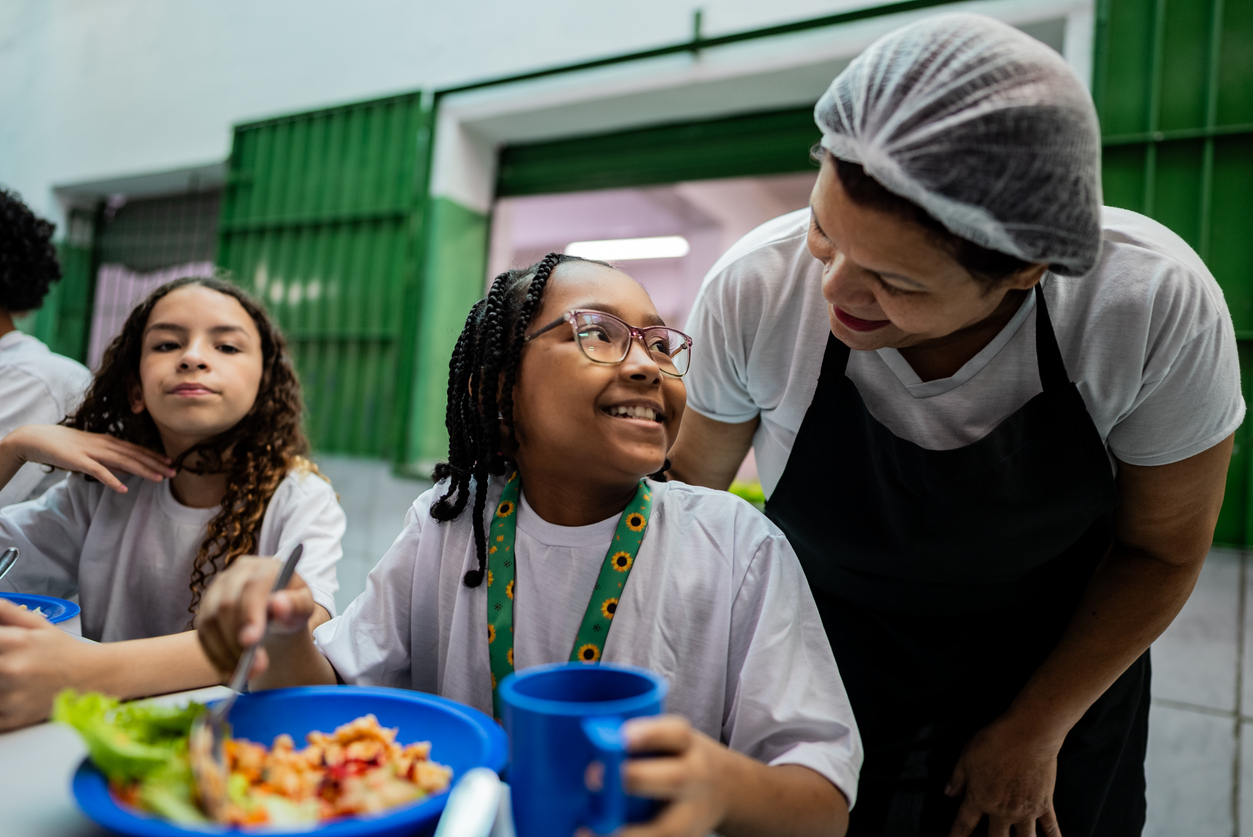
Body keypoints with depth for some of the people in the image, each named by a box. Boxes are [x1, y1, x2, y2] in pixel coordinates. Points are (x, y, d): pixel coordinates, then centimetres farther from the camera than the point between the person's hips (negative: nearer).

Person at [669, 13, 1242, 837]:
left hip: (1059, 672, 1)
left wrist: (1035, 733, -6)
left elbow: (1162, 549, -12)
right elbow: (689, 477, -10)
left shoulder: (1157, 305, -27)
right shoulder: (753, 290, -28)